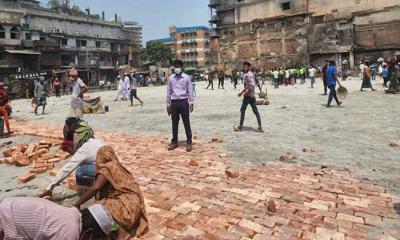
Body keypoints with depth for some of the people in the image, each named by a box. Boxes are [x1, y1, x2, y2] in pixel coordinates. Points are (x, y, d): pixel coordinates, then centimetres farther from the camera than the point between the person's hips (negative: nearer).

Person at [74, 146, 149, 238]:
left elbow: (95, 188, -22)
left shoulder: (106, 169, -7)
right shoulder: (118, 167, 16)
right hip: (134, 205, 9)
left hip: (126, 208, -9)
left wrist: (77, 204, -15)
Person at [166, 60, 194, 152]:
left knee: (186, 123, 2)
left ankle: (189, 142, 10)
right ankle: (174, 142, 22)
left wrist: (191, 103, -7)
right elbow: (169, 92, 9)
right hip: (174, 102, 3)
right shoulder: (171, 78, 7)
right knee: (174, 123, 10)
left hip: (183, 102, -2)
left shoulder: (187, 77, 0)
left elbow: (190, 91, 0)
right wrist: (168, 105, 7)